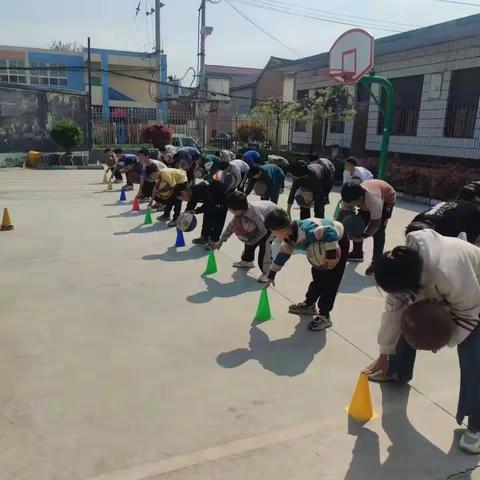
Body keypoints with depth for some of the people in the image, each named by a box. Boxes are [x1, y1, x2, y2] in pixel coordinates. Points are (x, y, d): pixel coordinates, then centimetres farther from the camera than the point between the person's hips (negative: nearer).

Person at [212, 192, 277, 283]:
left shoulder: (254, 212, -42)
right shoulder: (240, 212, -17)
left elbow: (264, 230, -31)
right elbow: (231, 226, -3)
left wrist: (253, 240, -21)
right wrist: (220, 242, 0)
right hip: (262, 219, 8)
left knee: (265, 242, -24)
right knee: (250, 238, 9)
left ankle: (266, 272, -16)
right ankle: (247, 261, 34)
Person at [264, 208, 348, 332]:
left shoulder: (305, 231, -41)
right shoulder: (290, 236, -11)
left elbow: (331, 233, -48)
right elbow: (283, 254, 3)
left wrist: (331, 256, -41)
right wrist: (271, 275, 7)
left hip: (338, 241, -9)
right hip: (323, 244, 9)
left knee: (330, 280, -8)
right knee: (317, 275, 19)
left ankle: (324, 316, 1)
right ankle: (309, 304, 36)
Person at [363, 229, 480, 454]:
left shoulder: (449, 273, -48)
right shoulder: (403, 264, -26)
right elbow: (394, 308, -17)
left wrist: (444, 338, -32)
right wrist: (384, 354, -10)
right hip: (440, 294, 6)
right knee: (409, 325, 11)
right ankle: (398, 372, 40)